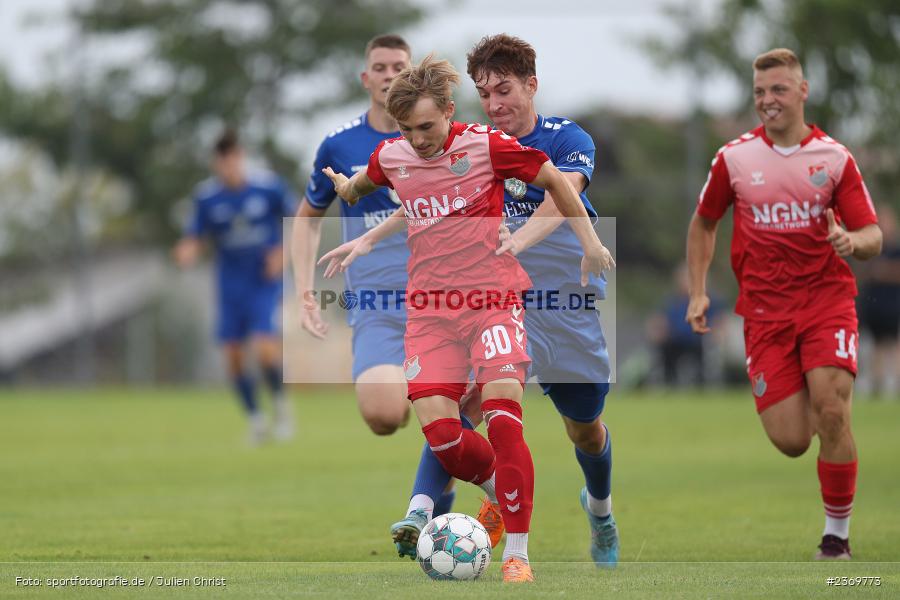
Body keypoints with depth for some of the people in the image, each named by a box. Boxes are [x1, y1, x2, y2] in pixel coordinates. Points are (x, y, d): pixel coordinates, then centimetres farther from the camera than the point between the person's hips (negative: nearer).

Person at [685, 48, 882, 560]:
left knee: (832, 410, -20)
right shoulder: (734, 158, 2)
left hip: (827, 300, -1)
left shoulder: (834, 157, -1)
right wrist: (698, 292, 7)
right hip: (765, 310, 1)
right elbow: (704, 224, 17)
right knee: (790, 441, -7)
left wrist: (852, 241, -25)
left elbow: (873, 238, -1)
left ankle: (837, 536, -5)